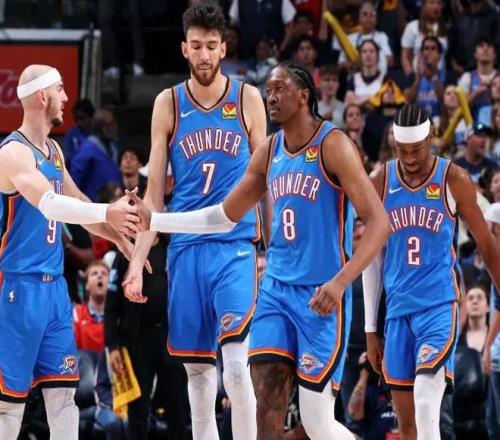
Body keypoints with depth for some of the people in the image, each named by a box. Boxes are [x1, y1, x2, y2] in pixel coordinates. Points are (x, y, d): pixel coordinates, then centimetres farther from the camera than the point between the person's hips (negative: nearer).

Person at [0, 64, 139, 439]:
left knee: (63, 391, 6)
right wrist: (107, 213, -35)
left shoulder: (53, 151, 14)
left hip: (54, 286, 9)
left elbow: (76, 203, 27)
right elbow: (50, 204, -30)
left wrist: (119, 237, 23)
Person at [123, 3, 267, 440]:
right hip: (185, 245, 2)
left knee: (236, 362, -14)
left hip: (236, 245, -2)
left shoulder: (247, 99, 3)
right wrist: (138, 260, -1)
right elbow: (155, 192, 6)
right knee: (196, 366, 6)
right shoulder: (168, 104, 5)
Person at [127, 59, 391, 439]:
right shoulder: (270, 151, 9)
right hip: (276, 289, 6)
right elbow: (226, 215, 20)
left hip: (321, 297, -6)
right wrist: (153, 220, 13)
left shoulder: (332, 145, -12)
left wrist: (340, 281, -29)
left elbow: (379, 221, -18)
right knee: (267, 405, -5)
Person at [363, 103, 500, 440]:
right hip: (398, 310, 4)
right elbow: (372, 257, 11)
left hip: (440, 306, -4)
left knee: (426, 409, -21)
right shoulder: (380, 183, 5)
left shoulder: (454, 181, -4)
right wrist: (371, 328, 11)